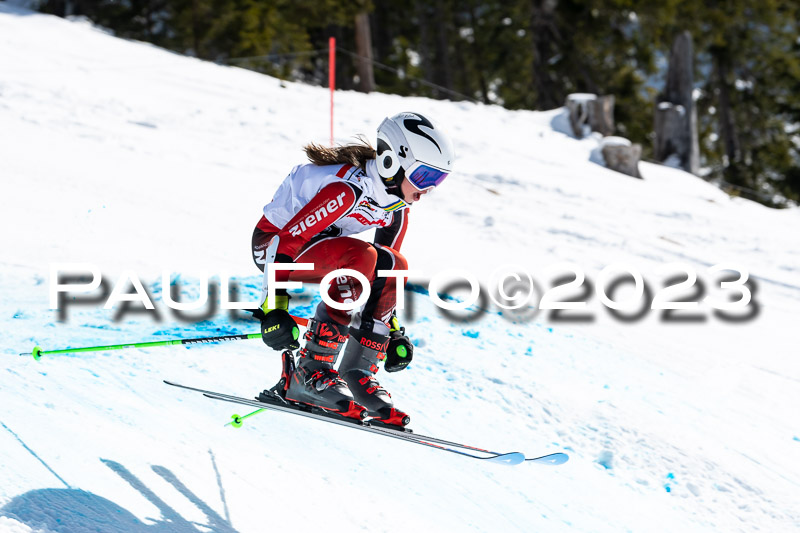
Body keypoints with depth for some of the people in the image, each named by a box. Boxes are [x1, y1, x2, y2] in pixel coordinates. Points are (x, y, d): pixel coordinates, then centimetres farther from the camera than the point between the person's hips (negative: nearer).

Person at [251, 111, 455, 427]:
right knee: (359, 257, -32)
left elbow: (385, 276, 11)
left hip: (315, 246, 8)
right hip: (273, 241, -8)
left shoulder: (398, 206, -2)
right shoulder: (349, 188, -30)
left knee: (393, 266, -12)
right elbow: (287, 241, -32)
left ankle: (360, 374, -9)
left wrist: (392, 330, 10)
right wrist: (273, 307, -34)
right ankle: (311, 374, -28)